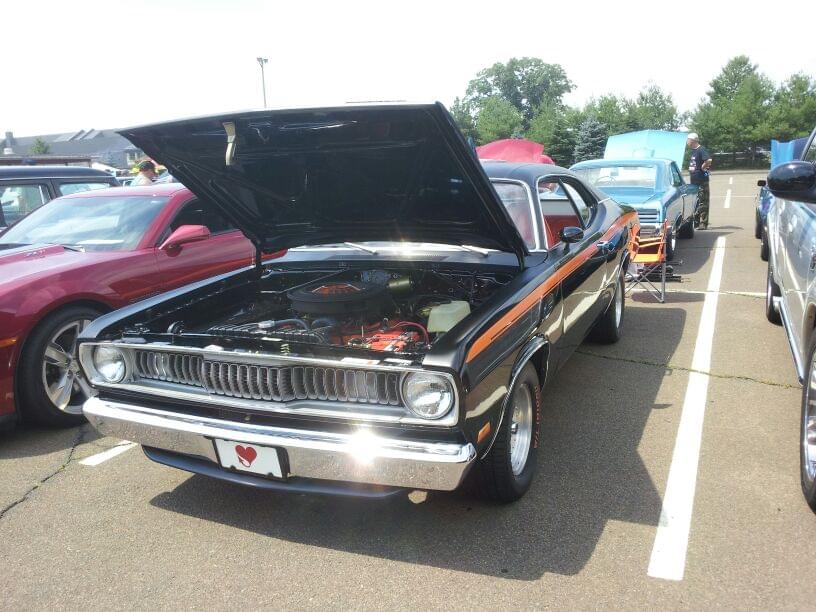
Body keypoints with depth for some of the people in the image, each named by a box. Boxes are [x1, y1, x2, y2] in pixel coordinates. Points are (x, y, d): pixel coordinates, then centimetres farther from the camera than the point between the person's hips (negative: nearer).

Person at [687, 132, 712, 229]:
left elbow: (708, 160, -29)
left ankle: (703, 223, -2)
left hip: (702, 181, -9)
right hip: (693, 181, 9)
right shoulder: (693, 151, 14)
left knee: (703, 203, -4)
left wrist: (702, 167, -15)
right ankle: (696, 221, 24)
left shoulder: (701, 150, -14)